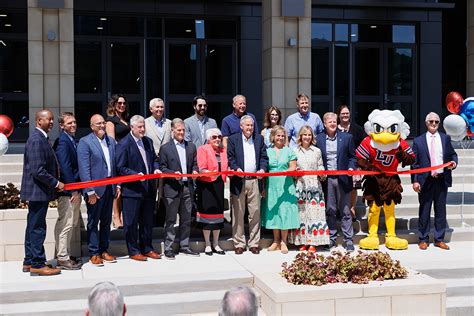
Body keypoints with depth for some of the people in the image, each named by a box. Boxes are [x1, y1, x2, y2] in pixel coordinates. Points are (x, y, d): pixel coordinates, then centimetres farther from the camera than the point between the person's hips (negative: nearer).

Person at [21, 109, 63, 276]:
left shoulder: (41, 138, 13)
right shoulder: (36, 140, -18)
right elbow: (37, 170, -24)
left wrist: (55, 183, 11)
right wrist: (56, 183, -15)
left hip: (38, 191, 10)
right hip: (38, 191, -10)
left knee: (34, 227, 15)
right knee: (37, 229, -3)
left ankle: (29, 262, 24)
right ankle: (38, 265, 4)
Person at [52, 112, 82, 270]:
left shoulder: (72, 140, 15)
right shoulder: (62, 141, -14)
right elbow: (65, 167, -19)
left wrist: (78, 189, 13)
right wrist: (73, 190, -17)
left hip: (75, 189, 10)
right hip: (67, 191, -10)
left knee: (72, 223, 16)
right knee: (66, 224, -4)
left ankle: (65, 255, 25)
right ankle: (62, 259, 3)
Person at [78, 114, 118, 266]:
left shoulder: (111, 141, 11)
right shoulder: (85, 142, -9)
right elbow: (84, 168, -13)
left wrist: (117, 185, 8)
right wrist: (90, 191, -17)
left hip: (109, 187, 6)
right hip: (95, 189, -6)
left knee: (106, 221, 13)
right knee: (93, 222, 3)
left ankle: (104, 250, 23)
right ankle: (94, 253, 11)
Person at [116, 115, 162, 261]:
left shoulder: (148, 141, 11)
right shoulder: (124, 144, -10)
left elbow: (154, 159, 21)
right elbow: (120, 168, -11)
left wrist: (156, 168, 0)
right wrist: (136, 175, -22)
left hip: (149, 188, 7)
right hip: (132, 189, -7)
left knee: (148, 221, 15)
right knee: (131, 222, 3)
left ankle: (147, 249, 27)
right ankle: (133, 251, 14)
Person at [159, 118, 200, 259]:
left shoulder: (191, 146, 13)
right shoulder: (165, 148, 0)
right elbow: (162, 168, -2)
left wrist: (194, 171, -4)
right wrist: (173, 173, -17)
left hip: (188, 187, 4)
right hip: (172, 188, -4)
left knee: (186, 220, 11)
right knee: (170, 220, 1)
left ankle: (184, 246, 21)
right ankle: (168, 248, 7)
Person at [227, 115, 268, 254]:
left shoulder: (259, 138, 13)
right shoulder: (233, 139, 5)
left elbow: (264, 157, 10)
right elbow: (230, 157, 1)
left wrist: (262, 169, -8)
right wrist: (236, 168, -16)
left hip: (255, 181, 2)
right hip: (239, 181, -2)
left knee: (255, 214, 3)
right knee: (238, 214, 3)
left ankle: (254, 243, 13)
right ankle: (239, 243, 11)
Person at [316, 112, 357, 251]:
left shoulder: (346, 137, 4)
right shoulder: (318, 139, 4)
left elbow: (352, 156, 7)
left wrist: (351, 168, -9)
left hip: (342, 178, -1)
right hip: (326, 179, 1)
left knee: (345, 211, 4)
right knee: (329, 211, 8)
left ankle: (348, 240, 10)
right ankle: (331, 238, 17)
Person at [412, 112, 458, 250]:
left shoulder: (446, 138, 10)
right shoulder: (418, 141, 3)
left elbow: (453, 154, 17)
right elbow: (414, 162, 0)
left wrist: (454, 162, -6)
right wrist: (415, 181, -7)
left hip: (442, 180, 2)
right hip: (426, 181, -2)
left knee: (441, 210, 8)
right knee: (424, 210, 4)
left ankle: (439, 239, 17)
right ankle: (423, 239, 15)